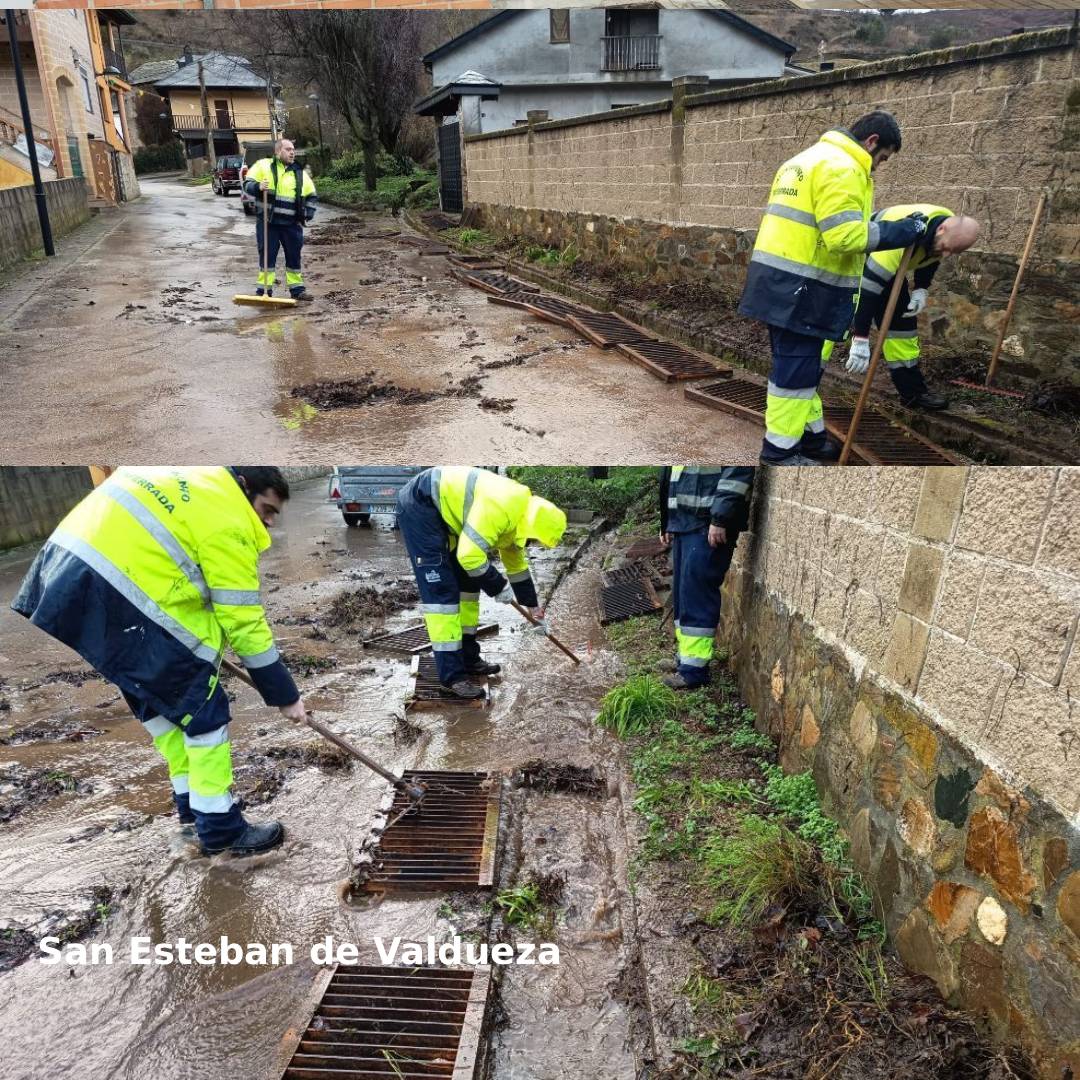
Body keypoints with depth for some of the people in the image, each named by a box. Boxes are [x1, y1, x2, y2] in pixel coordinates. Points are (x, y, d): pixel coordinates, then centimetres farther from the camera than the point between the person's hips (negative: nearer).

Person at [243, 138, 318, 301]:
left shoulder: (300, 173, 11)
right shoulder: (263, 165, 1)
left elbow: (312, 196, 18)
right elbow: (248, 184, 0)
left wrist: (307, 216, 7)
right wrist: (258, 187, -22)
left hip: (292, 224, 3)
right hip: (267, 222, -3)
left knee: (294, 256, 8)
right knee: (267, 255, 1)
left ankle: (297, 289, 19)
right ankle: (264, 290, 8)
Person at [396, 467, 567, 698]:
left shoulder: (519, 513, 5)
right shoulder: (500, 507, -27)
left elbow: (517, 564, 19)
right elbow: (470, 555, -30)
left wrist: (532, 606, 24)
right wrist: (498, 586, -15)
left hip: (446, 511, 10)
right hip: (419, 505, -10)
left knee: (467, 582, 12)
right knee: (441, 591, -12)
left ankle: (468, 657, 22)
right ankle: (452, 675, -6)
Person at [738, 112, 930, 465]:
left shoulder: (810, 157, 22)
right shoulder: (842, 168, -12)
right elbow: (845, 235, -20)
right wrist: (899, 232, -10)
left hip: (780, 280, 10)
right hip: (801, 287, -10)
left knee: (802, 365, 17)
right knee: (796, 369, -3)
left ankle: (811, 436, 28)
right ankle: (780, 451, 4)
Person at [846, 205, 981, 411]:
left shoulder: (953, 231, -16)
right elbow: (868, 288, -44)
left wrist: (921, 289, -8)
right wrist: (860, 339, -44)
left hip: (892, 265, 7)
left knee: (903, 320, 7)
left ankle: (913, 391, 15)